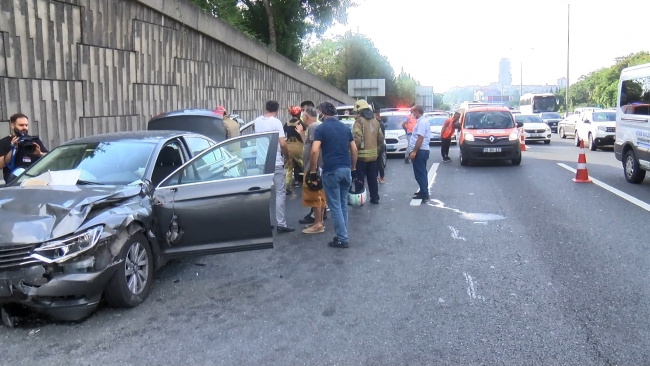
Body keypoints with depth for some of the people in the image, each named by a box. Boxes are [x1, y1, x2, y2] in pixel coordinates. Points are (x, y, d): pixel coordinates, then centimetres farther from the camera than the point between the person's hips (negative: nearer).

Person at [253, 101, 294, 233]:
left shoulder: (257, 121, 7)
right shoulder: (276, 122, -11)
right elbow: (282, 143, -15)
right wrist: (287, 155, 1)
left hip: (261, 162, 6)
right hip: (275, 163, -6)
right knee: (280, 193, 0)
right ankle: (281, 224, -1)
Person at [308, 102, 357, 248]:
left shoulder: (321, 128, -7)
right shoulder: (345, 127, 10)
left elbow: (314, 151, -18)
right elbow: (354, 150, 12)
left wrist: (312, 171, -10)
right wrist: (353, 168, 20)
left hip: (330, 171, -6)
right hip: (346, 169, 6)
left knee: (335, 206, 1)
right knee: (343, 204, 17)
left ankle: (342, 239, 4)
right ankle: (342, 235, 23)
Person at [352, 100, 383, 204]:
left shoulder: (359, 121, -11)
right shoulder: (375, 121, 12)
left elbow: (356, 139, -21)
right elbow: (381, 138, 14)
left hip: (361, 155, -7)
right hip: (373, 155, 7)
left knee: (360, 178, 0)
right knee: (372, 178, 14)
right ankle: (375, 198, 19)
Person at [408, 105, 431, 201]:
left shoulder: (422, 122, -18)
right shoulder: (422, 121, 15)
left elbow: (420, 138, -24)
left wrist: (414, 151, -24)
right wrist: (414, 151, 23)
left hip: (420, 151, -11)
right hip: (422, 150, 11)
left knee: (420, 173, -7)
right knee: (422, 173, 16)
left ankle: (424, 194, -4)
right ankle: (424, 192, 23)